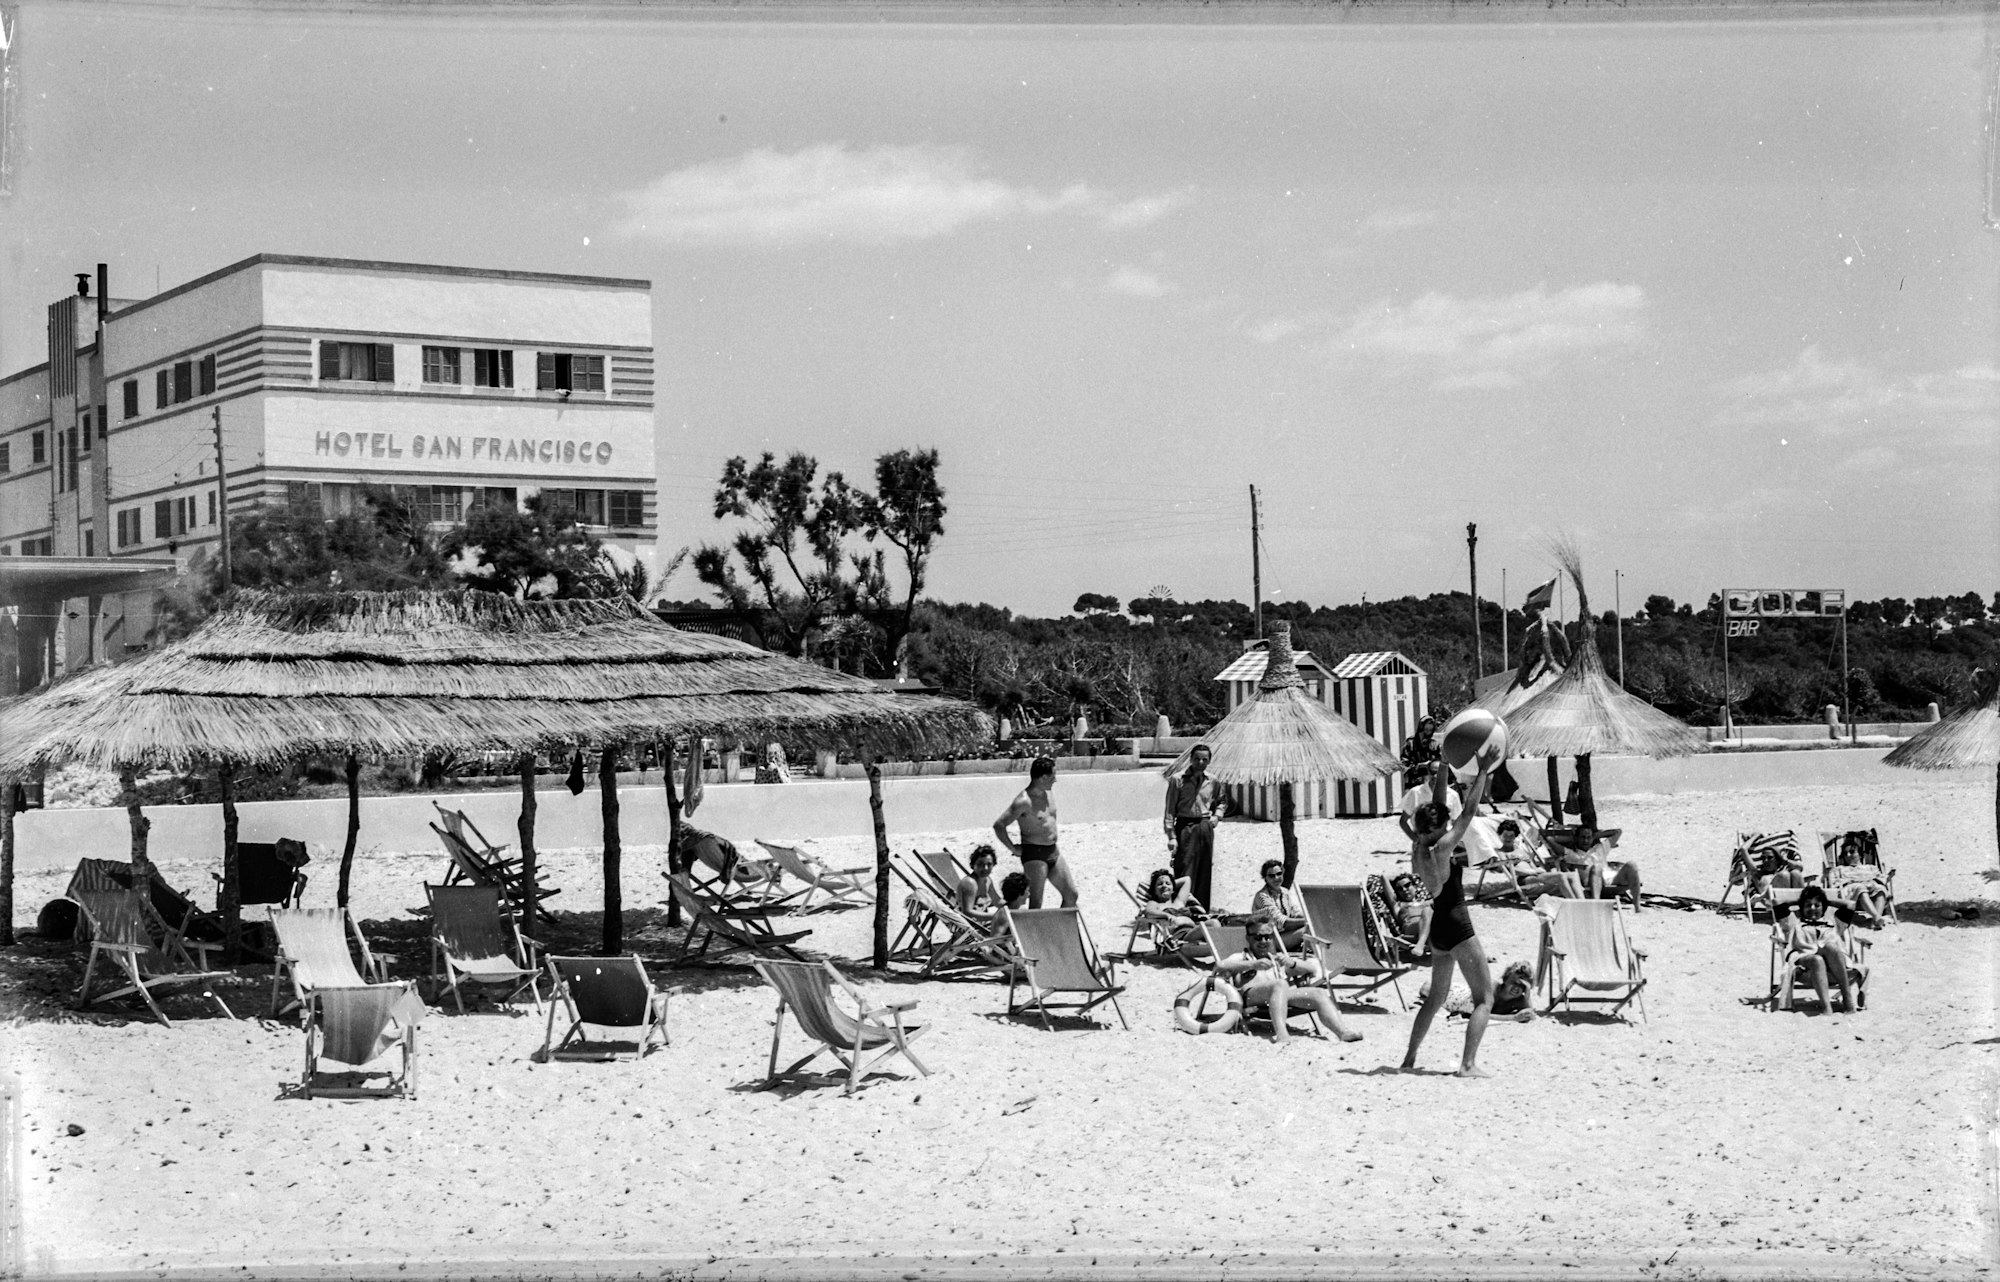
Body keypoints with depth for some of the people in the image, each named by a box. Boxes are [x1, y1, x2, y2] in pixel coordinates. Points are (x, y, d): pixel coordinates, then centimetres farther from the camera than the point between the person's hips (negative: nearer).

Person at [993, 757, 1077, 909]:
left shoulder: (1048, 796, 7)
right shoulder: (1024, 802, -19)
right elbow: (998, 825, -24)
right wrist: (1013, 849, -17)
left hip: (1053, 852, 8)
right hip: (1034, 854, -8)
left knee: (1071, 895, 10)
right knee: (1036, 903, -5)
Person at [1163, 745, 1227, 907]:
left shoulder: (1213, 782, 8)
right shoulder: (1178, 781, -5)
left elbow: (1222, 800, 28)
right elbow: (1170, 810, -6)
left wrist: (1217, 815, 9)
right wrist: (1171, 836, -12)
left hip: (1205, 827, 4)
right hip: (1185, 827, -4)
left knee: (1204, 872, 7)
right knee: (1185, 870, -8)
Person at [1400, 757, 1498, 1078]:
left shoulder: (1419, 847, 3)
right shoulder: (1442, 848, -16)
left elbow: (1437, 807, 12)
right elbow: (1468, 812, -16)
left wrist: (1443, 767, 14)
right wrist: (1483, 773, -10)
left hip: (1439, 927, 8)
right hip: (1458, 927, -8)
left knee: (1436, 996, 22)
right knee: (1485, 999, -3)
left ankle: (1410, 1057, 24)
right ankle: (1468, 1063, -13)